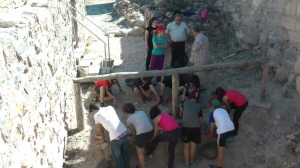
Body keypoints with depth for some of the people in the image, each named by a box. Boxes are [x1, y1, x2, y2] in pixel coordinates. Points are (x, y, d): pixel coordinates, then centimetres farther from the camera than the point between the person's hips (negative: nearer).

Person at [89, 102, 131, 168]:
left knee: (117, 157, 14)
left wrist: (103, 140, 33)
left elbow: (100, 130, 15)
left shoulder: (96, 115, 4)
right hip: (125, 132, 6)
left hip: (115, 137, -6)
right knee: (125, 153, 25)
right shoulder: (110, 107, 17)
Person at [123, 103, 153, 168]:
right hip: (151, 131, 6)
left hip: (142, 134, -6)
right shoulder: (142, 112, 15)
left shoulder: (129, 120, 3)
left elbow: (134, 132, 10)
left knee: (140, 153, 13)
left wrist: (137, 137, 30)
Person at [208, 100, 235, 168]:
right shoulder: (224, 110, 24)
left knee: (220, 150, 2)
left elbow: (212, 127, 8)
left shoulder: (212, 113, 8)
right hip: (231, 129, 6)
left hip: (223, 131, -6)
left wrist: (210, 136, 26)